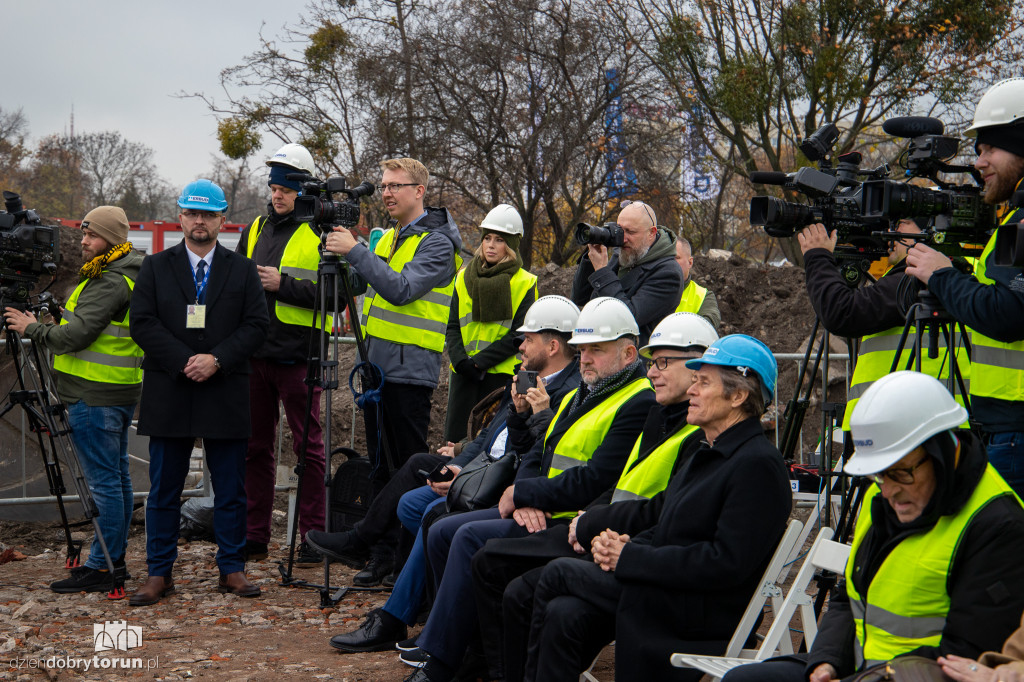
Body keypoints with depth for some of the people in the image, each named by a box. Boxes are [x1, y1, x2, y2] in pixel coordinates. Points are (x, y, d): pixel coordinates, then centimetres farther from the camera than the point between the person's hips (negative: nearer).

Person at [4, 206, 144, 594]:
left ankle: (101, 568, -3)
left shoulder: (110, 282, -16)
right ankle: (115, 559, 21)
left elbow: (76, 335, -21)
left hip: (95, 396, -11)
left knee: (103, 481, -7)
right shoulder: (130, 276, 17)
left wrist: (32, 328, -6)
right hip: (121, 391, 11)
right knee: (117, 477, 13)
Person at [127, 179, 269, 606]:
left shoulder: (242, 269, 9)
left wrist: (217, 359, -13)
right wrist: (184, 361, -13)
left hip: (225, 394, 0)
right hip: (168, 396, 0)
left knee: (231, 490, 5)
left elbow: (256, 326, 1)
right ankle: (159, 573, 12)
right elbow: (143, 323, -2)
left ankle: (231, 569, 15)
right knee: (164, 490, 4)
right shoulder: (156, 267, 8)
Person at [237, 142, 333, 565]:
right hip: (255, 352, 6)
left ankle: (312, 540, 5)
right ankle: (255, 538, 19)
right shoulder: (256, 229, 15)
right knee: (256, 447, 11)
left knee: (308, 448, 0)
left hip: (298, 355, -6)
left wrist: (283, 285, -17)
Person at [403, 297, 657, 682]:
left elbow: (593, 483, -21)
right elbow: (537, 455, 17)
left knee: (471, 538, -24)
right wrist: (525, 500, -6)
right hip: (540, 513, 10)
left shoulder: (639, 405, -13)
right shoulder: (579, 395, 19)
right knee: (442, 533, 0)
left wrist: (520, 492, -11)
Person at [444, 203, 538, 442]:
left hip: (501, 373, -3)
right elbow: (453, 326, 9)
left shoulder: (524, 283, 0)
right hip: (463, 372, 4)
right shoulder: (465, 277, 13)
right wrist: (460, 360, -8)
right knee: (453, 439, 1)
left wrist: (480, 361, -13)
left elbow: (519, 334, -7)